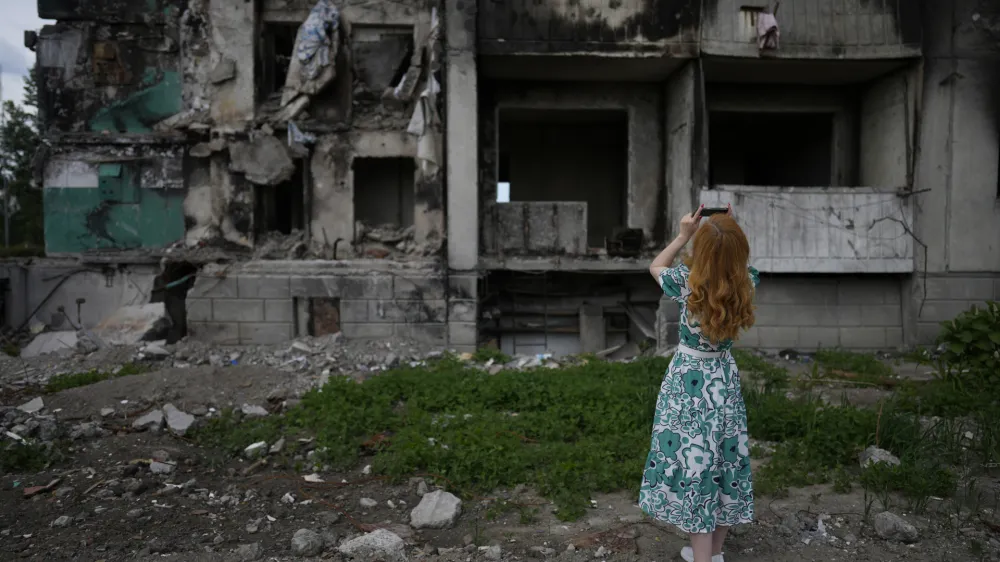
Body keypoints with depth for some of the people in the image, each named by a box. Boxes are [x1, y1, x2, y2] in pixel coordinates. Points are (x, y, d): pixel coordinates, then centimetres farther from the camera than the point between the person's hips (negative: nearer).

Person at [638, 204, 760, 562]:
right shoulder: (745, 284, -11)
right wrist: (729, 233, 3)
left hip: (690, 383, -4)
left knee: (694, 463, 5)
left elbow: (655, 267, 1)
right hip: (725, 379, 4)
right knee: (724, 460, 15)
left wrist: (683, 236, -1)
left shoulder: (688, 283, -20)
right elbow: (738, 264, 15)